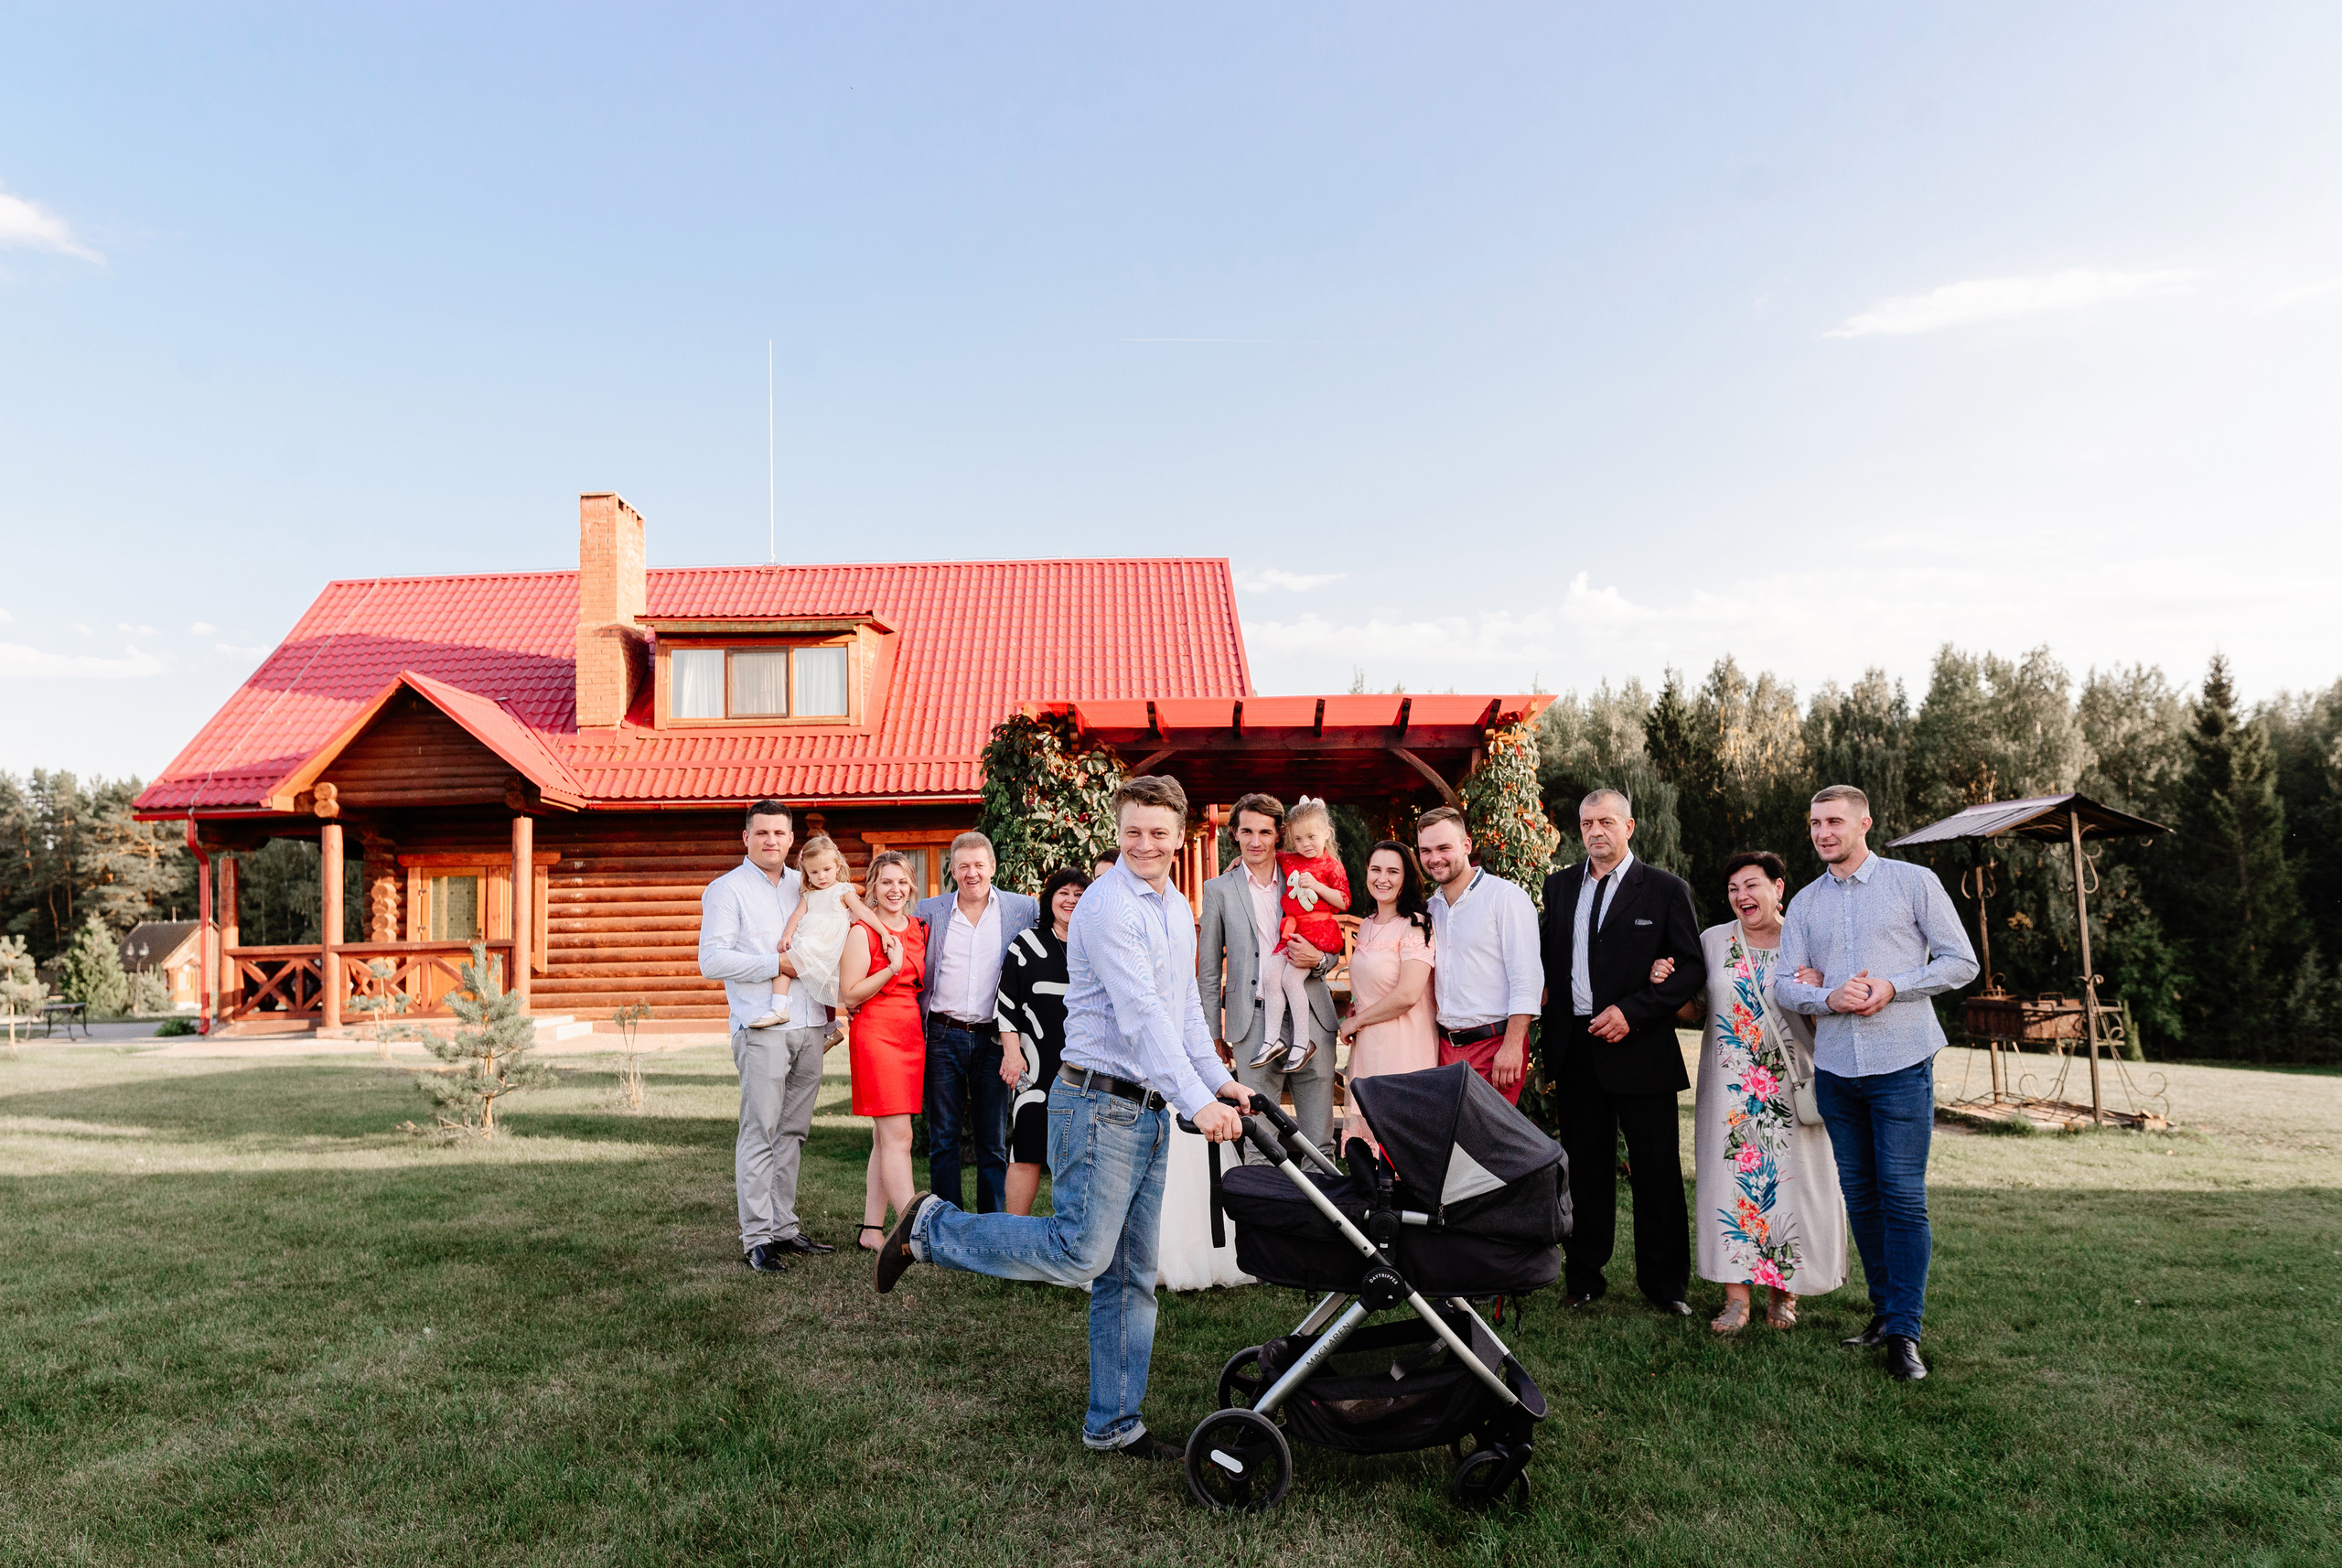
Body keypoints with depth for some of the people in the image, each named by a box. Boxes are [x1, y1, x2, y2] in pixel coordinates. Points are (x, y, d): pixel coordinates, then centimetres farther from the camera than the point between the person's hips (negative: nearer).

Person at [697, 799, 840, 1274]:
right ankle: (757, 1238, -1)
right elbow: (712, 960, -10)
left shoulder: (804, 886, 18)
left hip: (810, 1025, 6)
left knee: (793, 1131, 9)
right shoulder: (726, 890, 1)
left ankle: (784, 1226, 17)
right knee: (760, 1131, -6)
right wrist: (777, 963, -11)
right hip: (762, 1027, -6)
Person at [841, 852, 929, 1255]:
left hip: (913, 1035, 7)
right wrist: (892, 967, -15)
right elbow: (848, 996, -9)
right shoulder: (863, 933, -5)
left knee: (885, 1139, 9)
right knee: (898, 1136, -10)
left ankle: (872, 1230, 16)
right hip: (876, 1035, -7)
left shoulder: (920, 929, 14)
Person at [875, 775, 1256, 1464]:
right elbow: (1140, 1014, -23)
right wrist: (1196, 1102, -27)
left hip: (1149, 1111, 8)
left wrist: (1219, 1080, 9)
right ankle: (933, 1227, 8)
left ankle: (1114, 1423, 22)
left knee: (1132, 1277, 11)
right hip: (1100, 1103, -8)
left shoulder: (1177, 909, 15)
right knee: (1081, 1253, -10)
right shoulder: (1108, 906, -14)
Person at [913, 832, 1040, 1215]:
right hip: (944, 1036, 1)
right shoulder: (929, 910, 6)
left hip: (993, 1038, 0)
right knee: (944, 1138, 7)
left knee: (993, 1141, 7)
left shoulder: (1024, 908, 3)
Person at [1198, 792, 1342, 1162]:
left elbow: (1334, 951, 17)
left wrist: (1318, 960, -6)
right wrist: (1214, 1034, 5)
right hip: (1254, 1025, -1)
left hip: (1311, 1020, 2)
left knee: (1320, 1140, 5)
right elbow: (1208, 971, 8)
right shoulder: (1219, 889, 6)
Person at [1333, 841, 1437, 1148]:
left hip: (1403, 1050, -7)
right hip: (1367, 1048, 7)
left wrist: (1355, 1021, -8)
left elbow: (1407, 995, -19)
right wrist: (1353, 1013, 7)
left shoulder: (1415, 925, -10)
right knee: (1368, 1132, 7)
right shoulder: (1366, 926, 14)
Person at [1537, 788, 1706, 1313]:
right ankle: (1585, 1277, 23)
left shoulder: (1666, 890, -1)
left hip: (1640, 1048, -3)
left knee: (1657, 1172, 4)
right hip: (1575, 1048, 3)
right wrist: (1550, 1042, 4)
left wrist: (1631, 1012, -15)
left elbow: (1693, 969, -5)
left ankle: (1665, 1283, 20)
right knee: (1586, 1168, 11)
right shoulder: (1559, 886, 11)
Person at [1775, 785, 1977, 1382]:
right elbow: (1785, 984, 8)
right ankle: (1885, 1307, 25)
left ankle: (1904, 1332, 3)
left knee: (1903, 1197, -5)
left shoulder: (1914, 882, 1)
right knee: (1858, 1194, 11)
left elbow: (1960, 962, 0)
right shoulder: (1805, 903, 11)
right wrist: (1828, 998, -13)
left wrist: (1892, 987, -13)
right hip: (1835, 1066, 4)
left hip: (1901, 1063, -4)